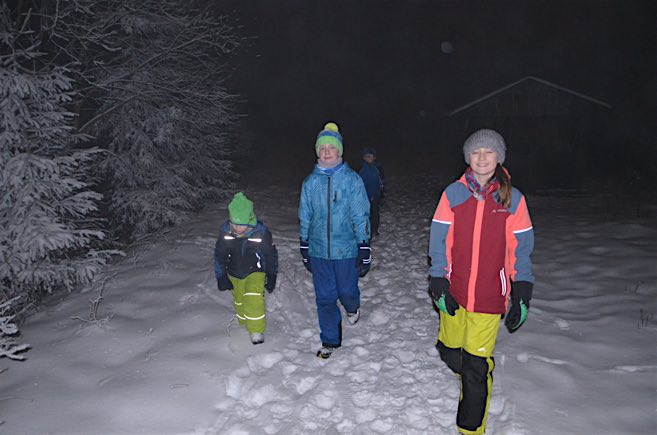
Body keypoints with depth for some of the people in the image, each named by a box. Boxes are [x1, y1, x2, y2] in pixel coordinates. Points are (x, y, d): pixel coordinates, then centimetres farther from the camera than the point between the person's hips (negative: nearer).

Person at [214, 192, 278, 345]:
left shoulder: (261, 232, -25)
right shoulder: (225, 231, -19)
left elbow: (271, 254, -9)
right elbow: (219, 255, -3)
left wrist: (272, 277, -3)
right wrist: (221, 277, -1)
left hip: (255, 272, -3)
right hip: (234, 274, 3)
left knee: (254, 300, -22)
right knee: (239, 301, 17)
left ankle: (257, 330, -4)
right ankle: (244, 325, 43)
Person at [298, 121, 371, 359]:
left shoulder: (352, 179, -5)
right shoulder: (310, 182, 3)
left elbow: (361, 216, -4)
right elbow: (304, 217, 11)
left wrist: (364, 250, -7)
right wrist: (304, 249, 13)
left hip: (346, 249, -2)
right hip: (318, 250, 2)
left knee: (347, 290, 11)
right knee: (325, 297, 8)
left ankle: (352, 308, 48)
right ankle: (330, 341, 25)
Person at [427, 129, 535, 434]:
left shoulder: (513, 199, -1)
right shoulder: (453, 193, -1)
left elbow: (521, 250, 3)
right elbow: (439, 241, 1)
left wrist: (522, 297, 0)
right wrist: (438, 285, -4)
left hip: (489, 296, -1)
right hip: (453, 293, 2)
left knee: (476, 366, 0)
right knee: (451, 354, 15)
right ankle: (466, 373, 49)